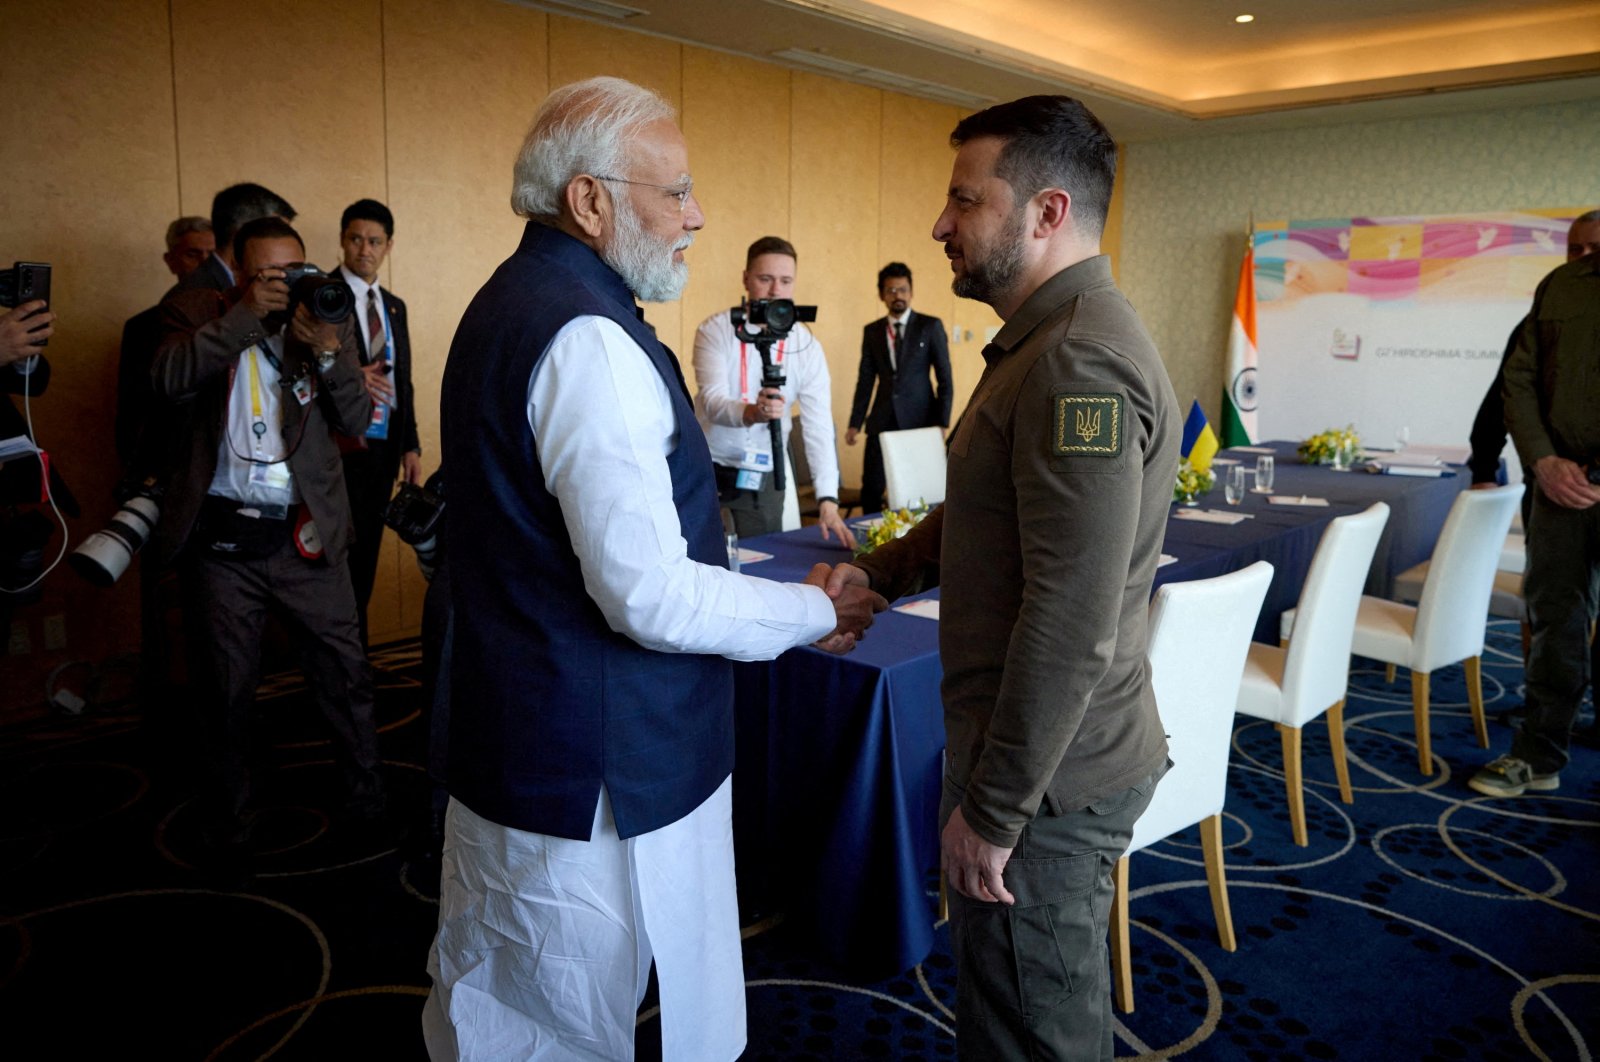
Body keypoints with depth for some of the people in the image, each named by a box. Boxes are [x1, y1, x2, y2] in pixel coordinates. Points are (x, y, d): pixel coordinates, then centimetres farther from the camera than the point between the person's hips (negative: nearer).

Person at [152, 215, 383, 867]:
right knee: (227, 689, 13)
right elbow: (170, 381, -16)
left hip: (306, 537, 0)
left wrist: (328, 352, -19)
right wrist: (246, 316, -20)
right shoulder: (199, 314, 3)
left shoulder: (327, 320, 6)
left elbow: (356, 419, -3)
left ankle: (367, 800, 24)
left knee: (343, 675, 5)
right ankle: (230, 826, 30)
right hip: (220, 537, 0)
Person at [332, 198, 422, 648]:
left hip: (384, 448, 6)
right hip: (343, 447, -6)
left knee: (366, 559, 11)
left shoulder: (394, 306, 16)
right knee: (344, 557, -4)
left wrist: (411, 445, 11)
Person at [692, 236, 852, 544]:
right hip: (709, 470, -1)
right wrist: (751, 412, -44)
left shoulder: (807, 346, -4)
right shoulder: (716, 331, -8)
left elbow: (818, 427, -11)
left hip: (764, 479, 2)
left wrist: (828, 501, -22)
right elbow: (712, 402, -21)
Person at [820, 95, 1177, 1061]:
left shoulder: (1080, 362, -24)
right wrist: (877, 571, 11)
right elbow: (989, 513, 22)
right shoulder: (1051, 338, 11)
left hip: (1046, 777, -10)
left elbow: (1072, 625, -27)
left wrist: (993, 808, -21)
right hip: (1063, 760, 10)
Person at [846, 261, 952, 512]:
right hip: (882, 421, 3)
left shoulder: (931, 326, 1)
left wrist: (942, 422, -7)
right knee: (871, 490, 1)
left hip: (920, 419, -2)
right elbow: (865, 380, 10)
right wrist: (855, 423, 5)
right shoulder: (872, 331, 9)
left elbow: (945, 377, -1)